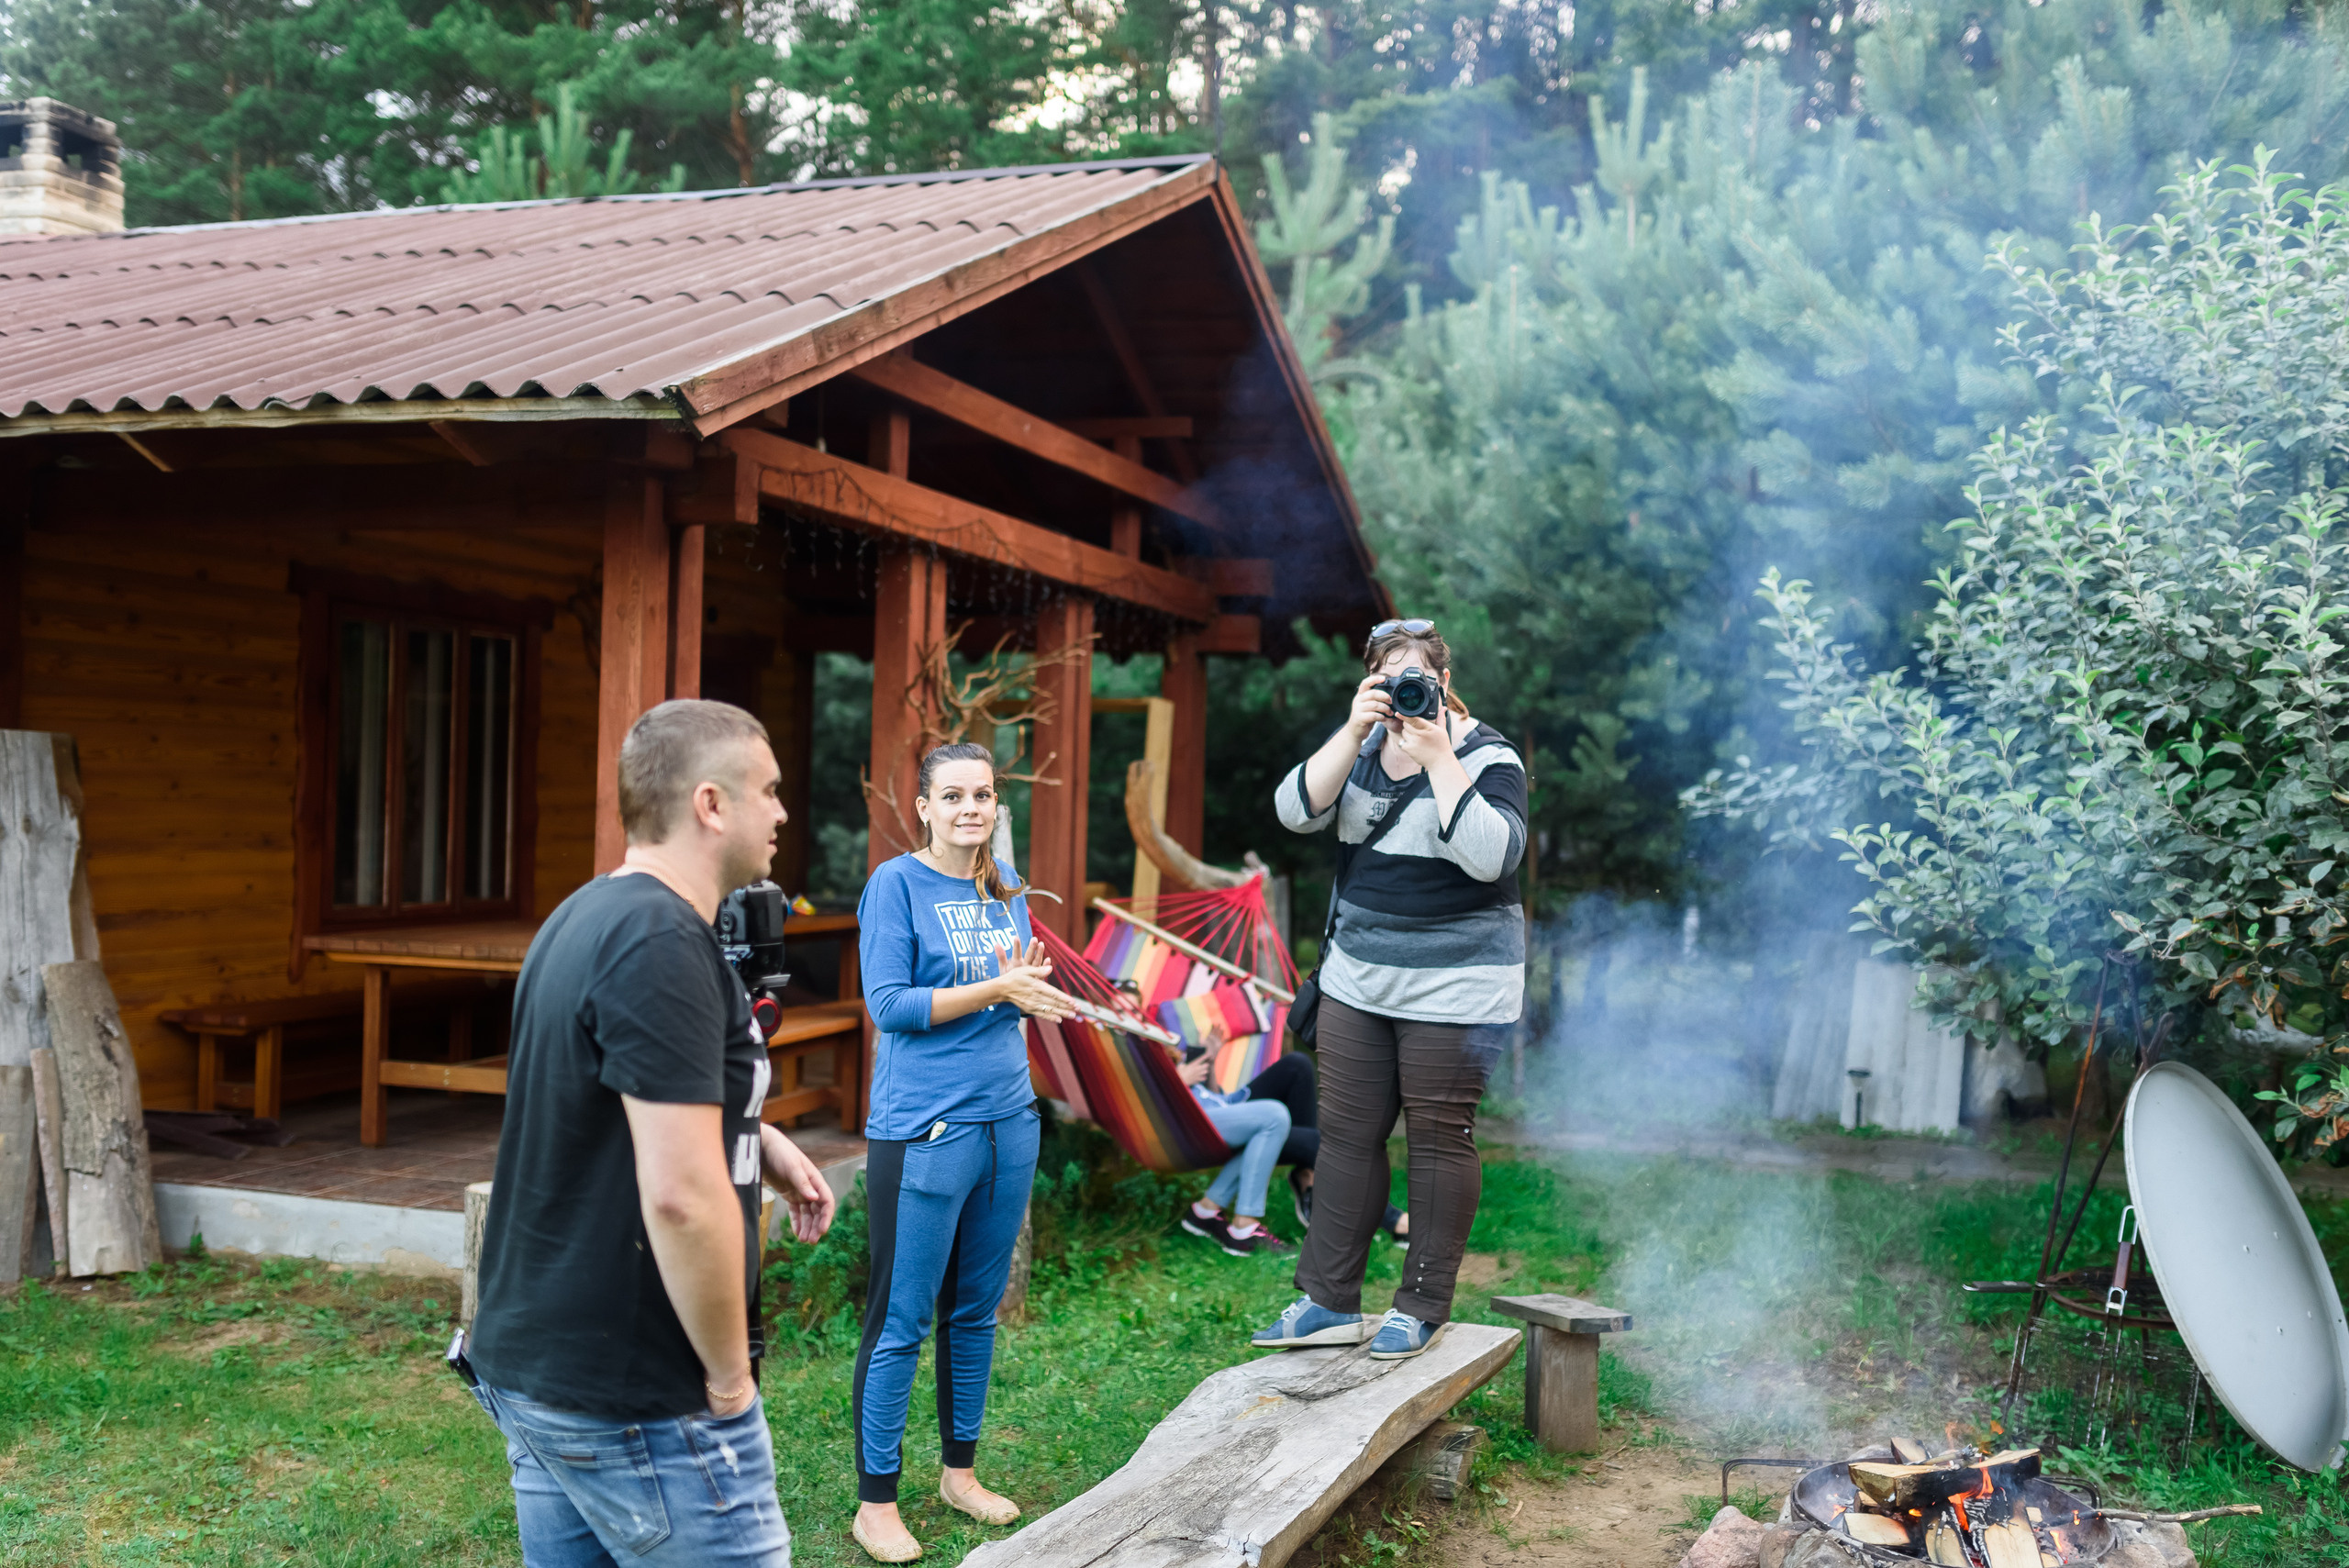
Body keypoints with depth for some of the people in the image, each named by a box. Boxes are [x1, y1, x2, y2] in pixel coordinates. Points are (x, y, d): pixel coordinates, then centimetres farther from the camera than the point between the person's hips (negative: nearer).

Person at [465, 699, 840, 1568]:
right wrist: (730, 1373, -14)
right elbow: (681, 1196, -26)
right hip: (637, 1402, -9)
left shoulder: (583, 917, 9)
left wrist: (756, 1135, 12)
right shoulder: (662, 942, -21)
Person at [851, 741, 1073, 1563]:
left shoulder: (1007, 885, 10)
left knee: (977, 1310, 16)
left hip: (1008, 1119, 6)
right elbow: (889, 1005, -14)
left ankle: (960, 1471, 30)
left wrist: (1027, 984, -9)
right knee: (901, 1321, 0)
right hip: (922, 1130, -6)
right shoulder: (896, 882, -8)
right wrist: (996, 989, -17)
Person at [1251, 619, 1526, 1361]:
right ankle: (1329, 1301, 16)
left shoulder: (1488, 756, -8)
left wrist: (1439, 758, -24)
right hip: (1359, 979, 5)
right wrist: (1355, 732, -16)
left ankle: (1422, 1308, 13)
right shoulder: (1363, 744, 7)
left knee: (1439, 1138, 1)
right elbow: (1297, 811, -7)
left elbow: (1492, 856, -24)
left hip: (1455, 987, -5)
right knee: (1346, 1133, 7)